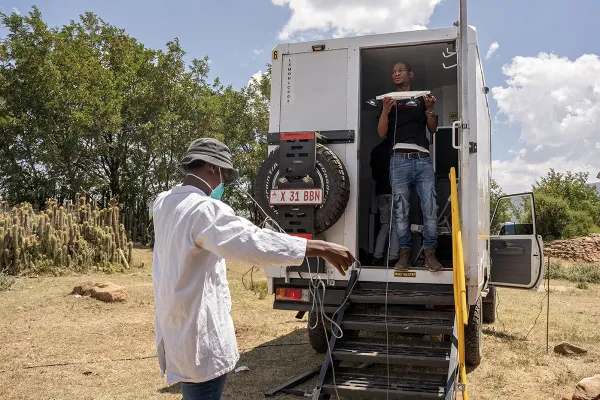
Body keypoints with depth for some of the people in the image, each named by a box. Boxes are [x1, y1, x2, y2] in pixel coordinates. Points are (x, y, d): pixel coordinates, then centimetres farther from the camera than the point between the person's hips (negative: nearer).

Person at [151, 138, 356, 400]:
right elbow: (252, 242, -36)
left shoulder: (163, 204, 5)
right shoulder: (204, 210, -23)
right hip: (199, 339, -9)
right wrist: (322, 249, -37)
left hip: (176, 329, 9)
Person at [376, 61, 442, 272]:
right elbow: (381, 132, 8)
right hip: (400, 159, 0)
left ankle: (430, 253, -5)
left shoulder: (422, 98, 21)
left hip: (423, 159, 0)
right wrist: (385, 111, -9)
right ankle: (404, 253, 2)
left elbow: (433, 129, 17)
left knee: (430, 207, -10)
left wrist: (430, 110, -1)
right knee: (401, 209, -3)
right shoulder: (387, 100, 19)